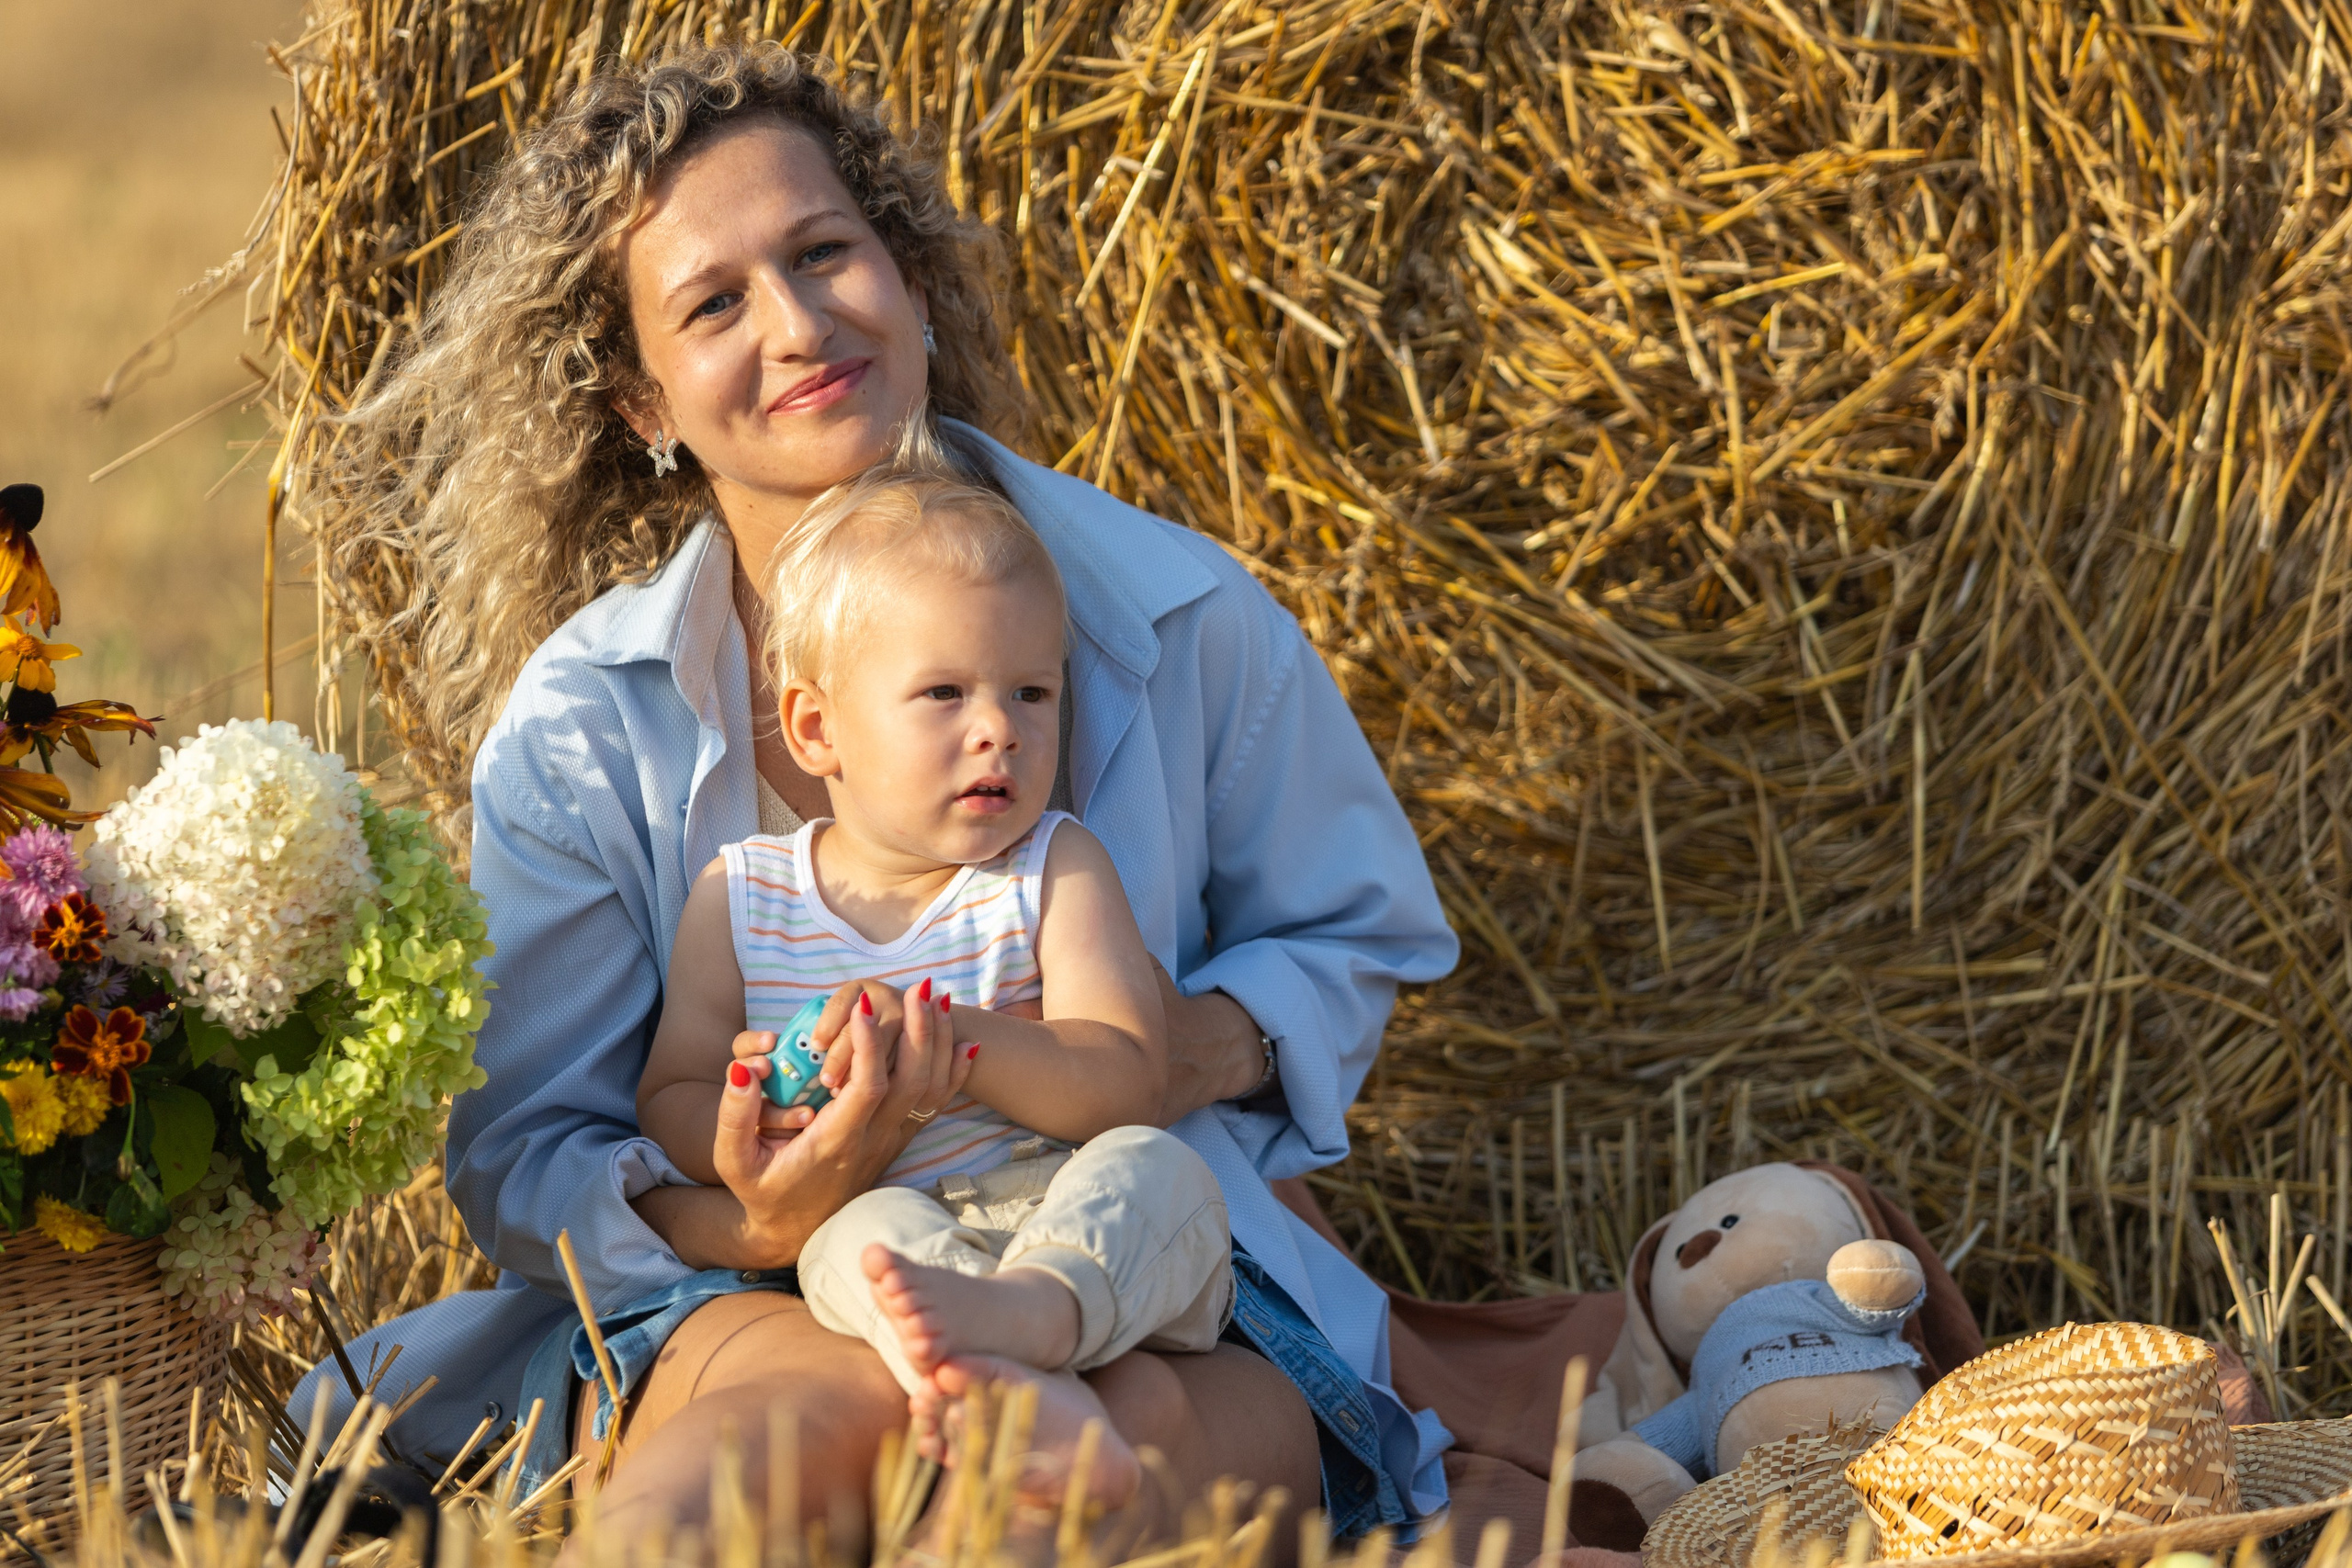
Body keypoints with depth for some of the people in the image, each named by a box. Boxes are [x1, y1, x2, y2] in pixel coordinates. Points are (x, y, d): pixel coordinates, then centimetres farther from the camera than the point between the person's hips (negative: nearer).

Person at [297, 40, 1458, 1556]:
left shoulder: (1176, 616, 0)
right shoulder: (581, 727, -2)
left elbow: (1353, 936, 16)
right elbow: (520, 1158, -1)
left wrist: (1211, 1041, -9)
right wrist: (744, 1228, -24)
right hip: (735, 1309, -1)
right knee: (836, 1393, -39)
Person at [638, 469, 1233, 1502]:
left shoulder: (1056, 870, 7)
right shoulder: (738, 897, 12)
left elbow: (1125, 1079, -5)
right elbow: (667, 1101, 13)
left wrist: (961, 1046, -24)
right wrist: (736, 1126, -13)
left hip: (1080, 1240, 0)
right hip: (884, 1224, 0)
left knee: (1156, 1169, -31)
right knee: (866, 1235, -34)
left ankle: (1026, 1309, -64)